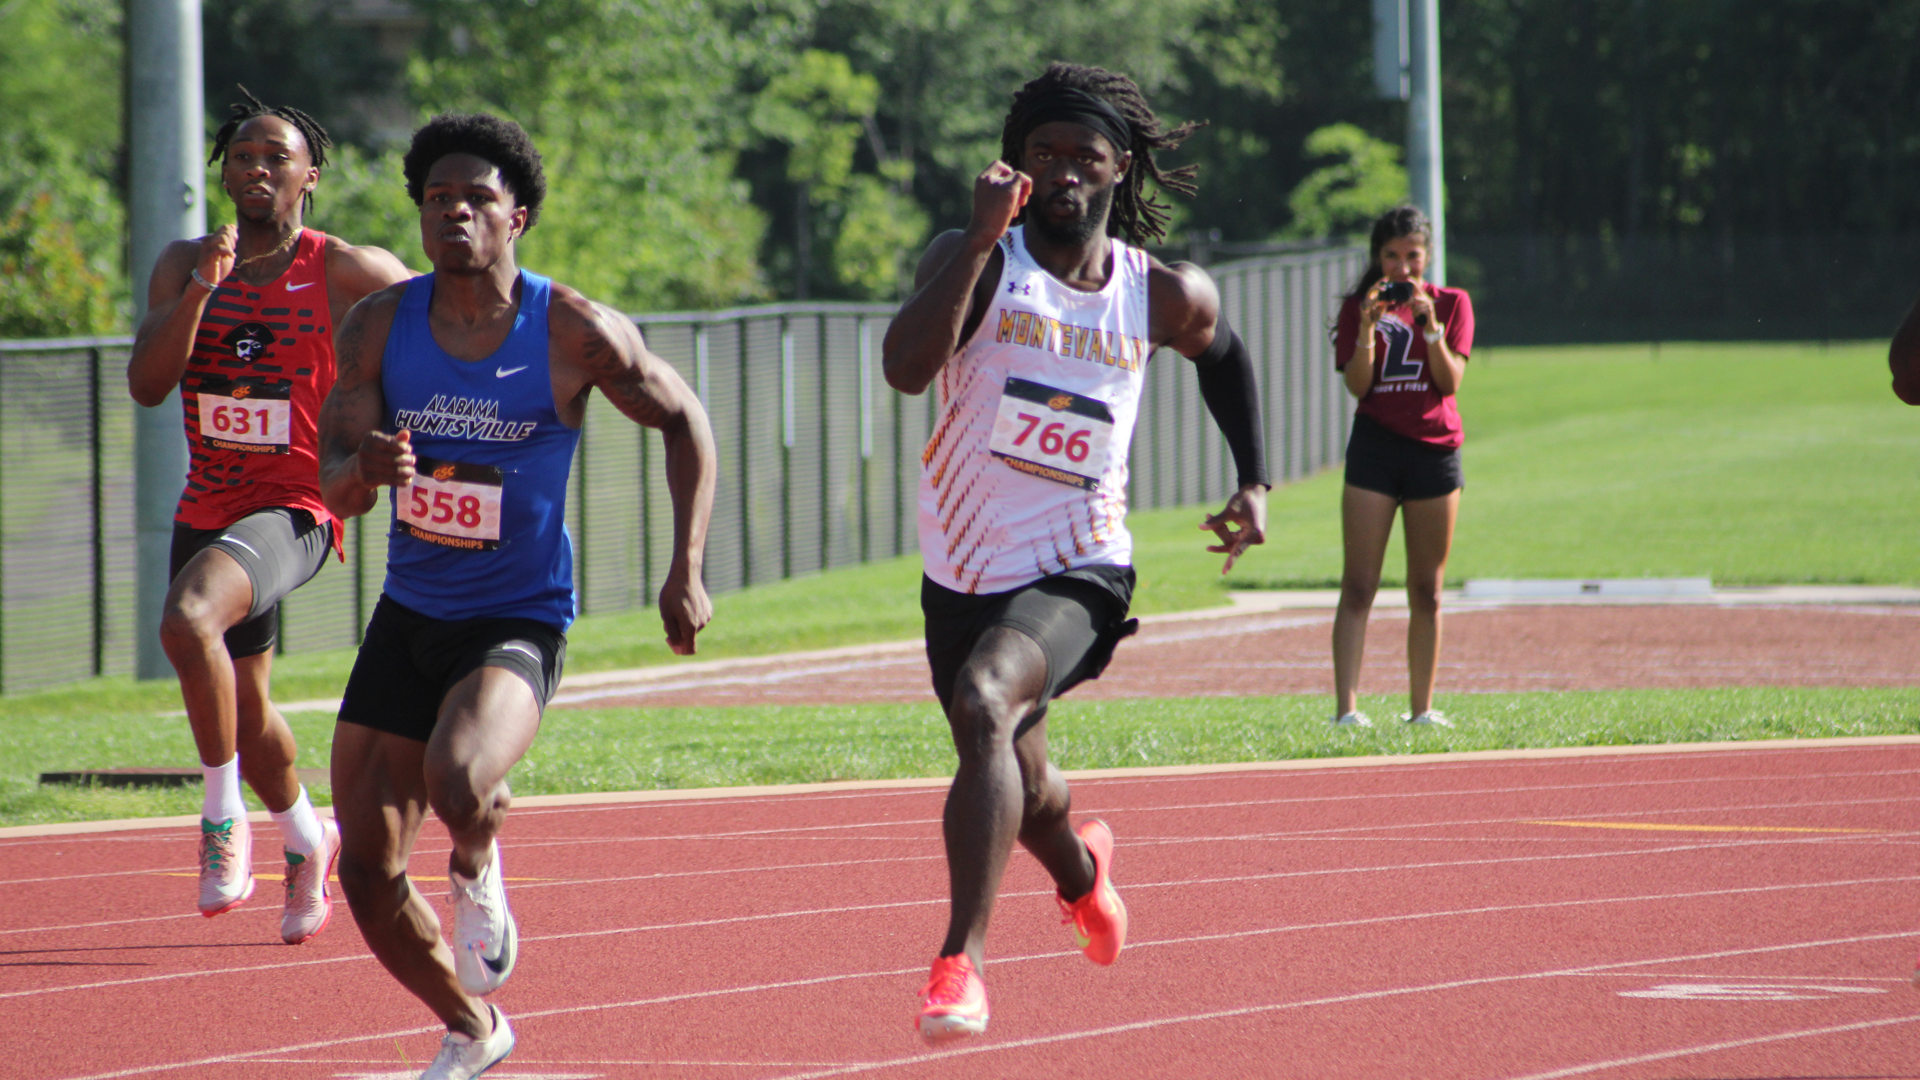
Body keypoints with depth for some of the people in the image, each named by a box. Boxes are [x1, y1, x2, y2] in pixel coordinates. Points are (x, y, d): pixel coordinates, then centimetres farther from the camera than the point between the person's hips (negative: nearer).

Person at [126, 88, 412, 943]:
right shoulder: (184, 265, 3)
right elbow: (147, 384, -9)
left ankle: (224, 814, -20)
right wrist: (201, 288, -22)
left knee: (188, 621, -33)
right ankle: (305, 840, 45)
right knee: (243, 708, 18)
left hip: (294, 510, -6)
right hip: (208, 510, 6)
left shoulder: (345, 274, -7)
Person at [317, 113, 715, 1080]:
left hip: (518, 622, -4)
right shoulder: (379, 327, -3)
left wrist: (686, 570, -6)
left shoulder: (575, 333, -11)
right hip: (409, 612, 4)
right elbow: (334, 485, -3)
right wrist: (367, 470, -28)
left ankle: (477, 869, 4)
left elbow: (684, 422, 2)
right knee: (367, 875, 2)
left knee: (457, 782, -34)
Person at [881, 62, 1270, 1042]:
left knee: (984, 705, -33)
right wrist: (980, 241, -34)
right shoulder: (978, 261, -10)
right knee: (1020, 789, 21)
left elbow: (1220, 353, 23)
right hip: (962, 572, 2)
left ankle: (961, 961, -37)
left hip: (1075, 571, -2)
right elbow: (905, 368, -29)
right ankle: (1081, 871, 60)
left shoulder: (1165, 297, -2)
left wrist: (1254, 482, 17)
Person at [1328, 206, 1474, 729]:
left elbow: (1451, 382, -4)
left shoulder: (1452, 304, 6)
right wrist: (1367, 326, -17)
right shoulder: (1359, 307, 5)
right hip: (1374, 445, -1)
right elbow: (1357, 385, -5)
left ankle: (1422, 708, 13)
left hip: (1435, 450, 1)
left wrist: (1430, 324, -16)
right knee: (1358, 587, -9)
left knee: (1427, 592, 6)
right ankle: (1347, 708, -15)